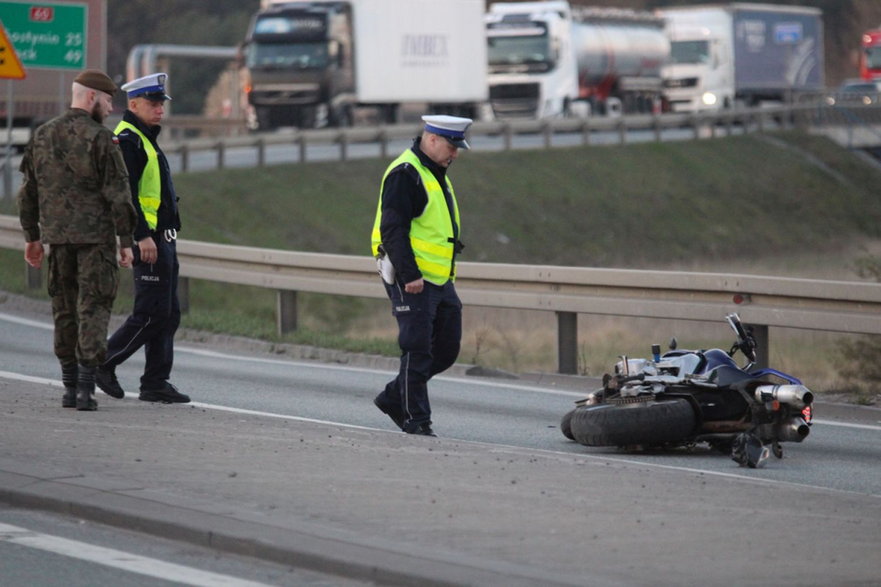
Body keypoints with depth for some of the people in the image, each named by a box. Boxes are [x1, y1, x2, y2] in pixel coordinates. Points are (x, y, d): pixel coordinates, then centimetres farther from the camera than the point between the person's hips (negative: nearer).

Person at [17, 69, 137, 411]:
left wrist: (32, 236, 20)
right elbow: (118, 194, -11)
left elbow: (28, 191, 13)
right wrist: (126, 241, -6)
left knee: (64, 310, 13)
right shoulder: (100, 138, -9)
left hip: (57, 236, 5)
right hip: (96, 237, -5)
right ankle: (86, 388, -8)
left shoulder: (42, 136, 9)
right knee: (93, 309, -2)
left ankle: (70, 386, 15)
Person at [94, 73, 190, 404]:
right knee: (152, 313, -10)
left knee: (168, 314, 9)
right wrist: (142, 236, -25)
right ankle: (104, 363, -1)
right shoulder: (127, 140, -12)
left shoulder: (145, 139, 21)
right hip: (148, 239, -10)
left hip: (161, 238, 10)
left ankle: (156, 383, 11)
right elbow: (124, 193, -21)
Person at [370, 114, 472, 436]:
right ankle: (416, 419, 2)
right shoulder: (405, 174, -13)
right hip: (412, 280, -10)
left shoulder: (436, 174, 19)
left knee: (447, 349, 10)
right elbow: (392, 229, -20)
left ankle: (394, 397, 22)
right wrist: (409, 274, -24)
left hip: (440, 280, 10)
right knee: (417, 351, -6)